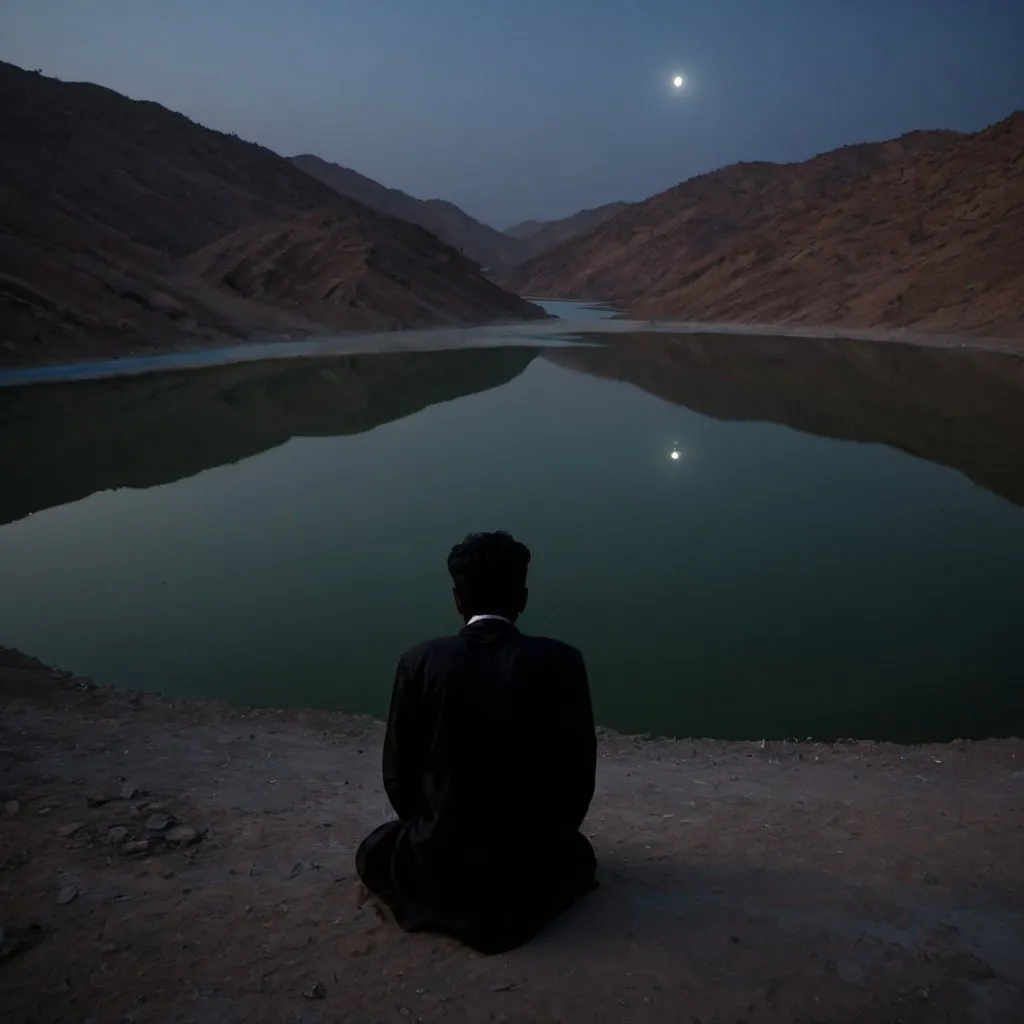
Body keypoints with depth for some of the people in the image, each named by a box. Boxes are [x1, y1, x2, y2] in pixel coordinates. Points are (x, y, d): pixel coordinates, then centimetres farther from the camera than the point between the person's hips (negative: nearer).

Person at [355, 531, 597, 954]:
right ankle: (514, 903, 11)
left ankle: (455, 902, 10)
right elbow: (577, 775, -4)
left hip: (443, 861, 0)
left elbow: (398, 776, -2)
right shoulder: (560, 662, -12)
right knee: (578, 855, 35)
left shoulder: (420, 663, -11)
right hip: (535, 863, 1)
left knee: (374, 853, 31)